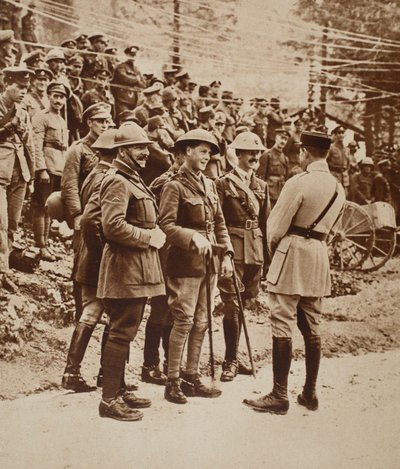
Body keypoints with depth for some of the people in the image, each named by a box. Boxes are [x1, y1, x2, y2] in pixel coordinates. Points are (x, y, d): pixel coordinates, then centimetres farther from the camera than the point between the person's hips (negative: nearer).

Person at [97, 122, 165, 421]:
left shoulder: (134, 181, 19)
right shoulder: (118, 182, -14)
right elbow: (113, 226, -26)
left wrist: (154, 236, 10)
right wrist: (150, 237, -17)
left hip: (138, 268, 10)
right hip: (125, 268, -10)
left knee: (125, 332, 15)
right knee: (121, 333, -7)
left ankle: (119, 391, 25)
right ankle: (109, 400, -1)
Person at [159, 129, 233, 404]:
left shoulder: (209, 185, 14)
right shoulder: (175, 187, -8)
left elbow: (219, 223, 16)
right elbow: (166, 225, -16)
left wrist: (226, 254, 8)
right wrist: (193, 238, -29)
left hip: (209, 263, 7)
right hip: (185, 263, -7)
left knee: (201, 323, 10)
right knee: (184, 322, -5)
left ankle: (192, 378, 20)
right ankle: (173, 382, 5)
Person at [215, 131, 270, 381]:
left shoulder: (262, 186, 14)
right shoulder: (223, 183, -2)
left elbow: (266, 222, 14)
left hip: (255, 251, 5)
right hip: (232, 250, -5)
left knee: (242, 304, 11)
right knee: (232, 305, -4)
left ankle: (233, 357, 23)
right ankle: (231, 361, 6)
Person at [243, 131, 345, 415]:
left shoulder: (298, 183, -14)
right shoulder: (338, 188, 7)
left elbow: (276, 227, -11)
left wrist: (274, 250, 7)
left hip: (292, 254, -7)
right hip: (320, 256, 7)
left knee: (283, 326, -3)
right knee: (312, 327, 12)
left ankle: (280, 396, 0)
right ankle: (310, 394, 20)